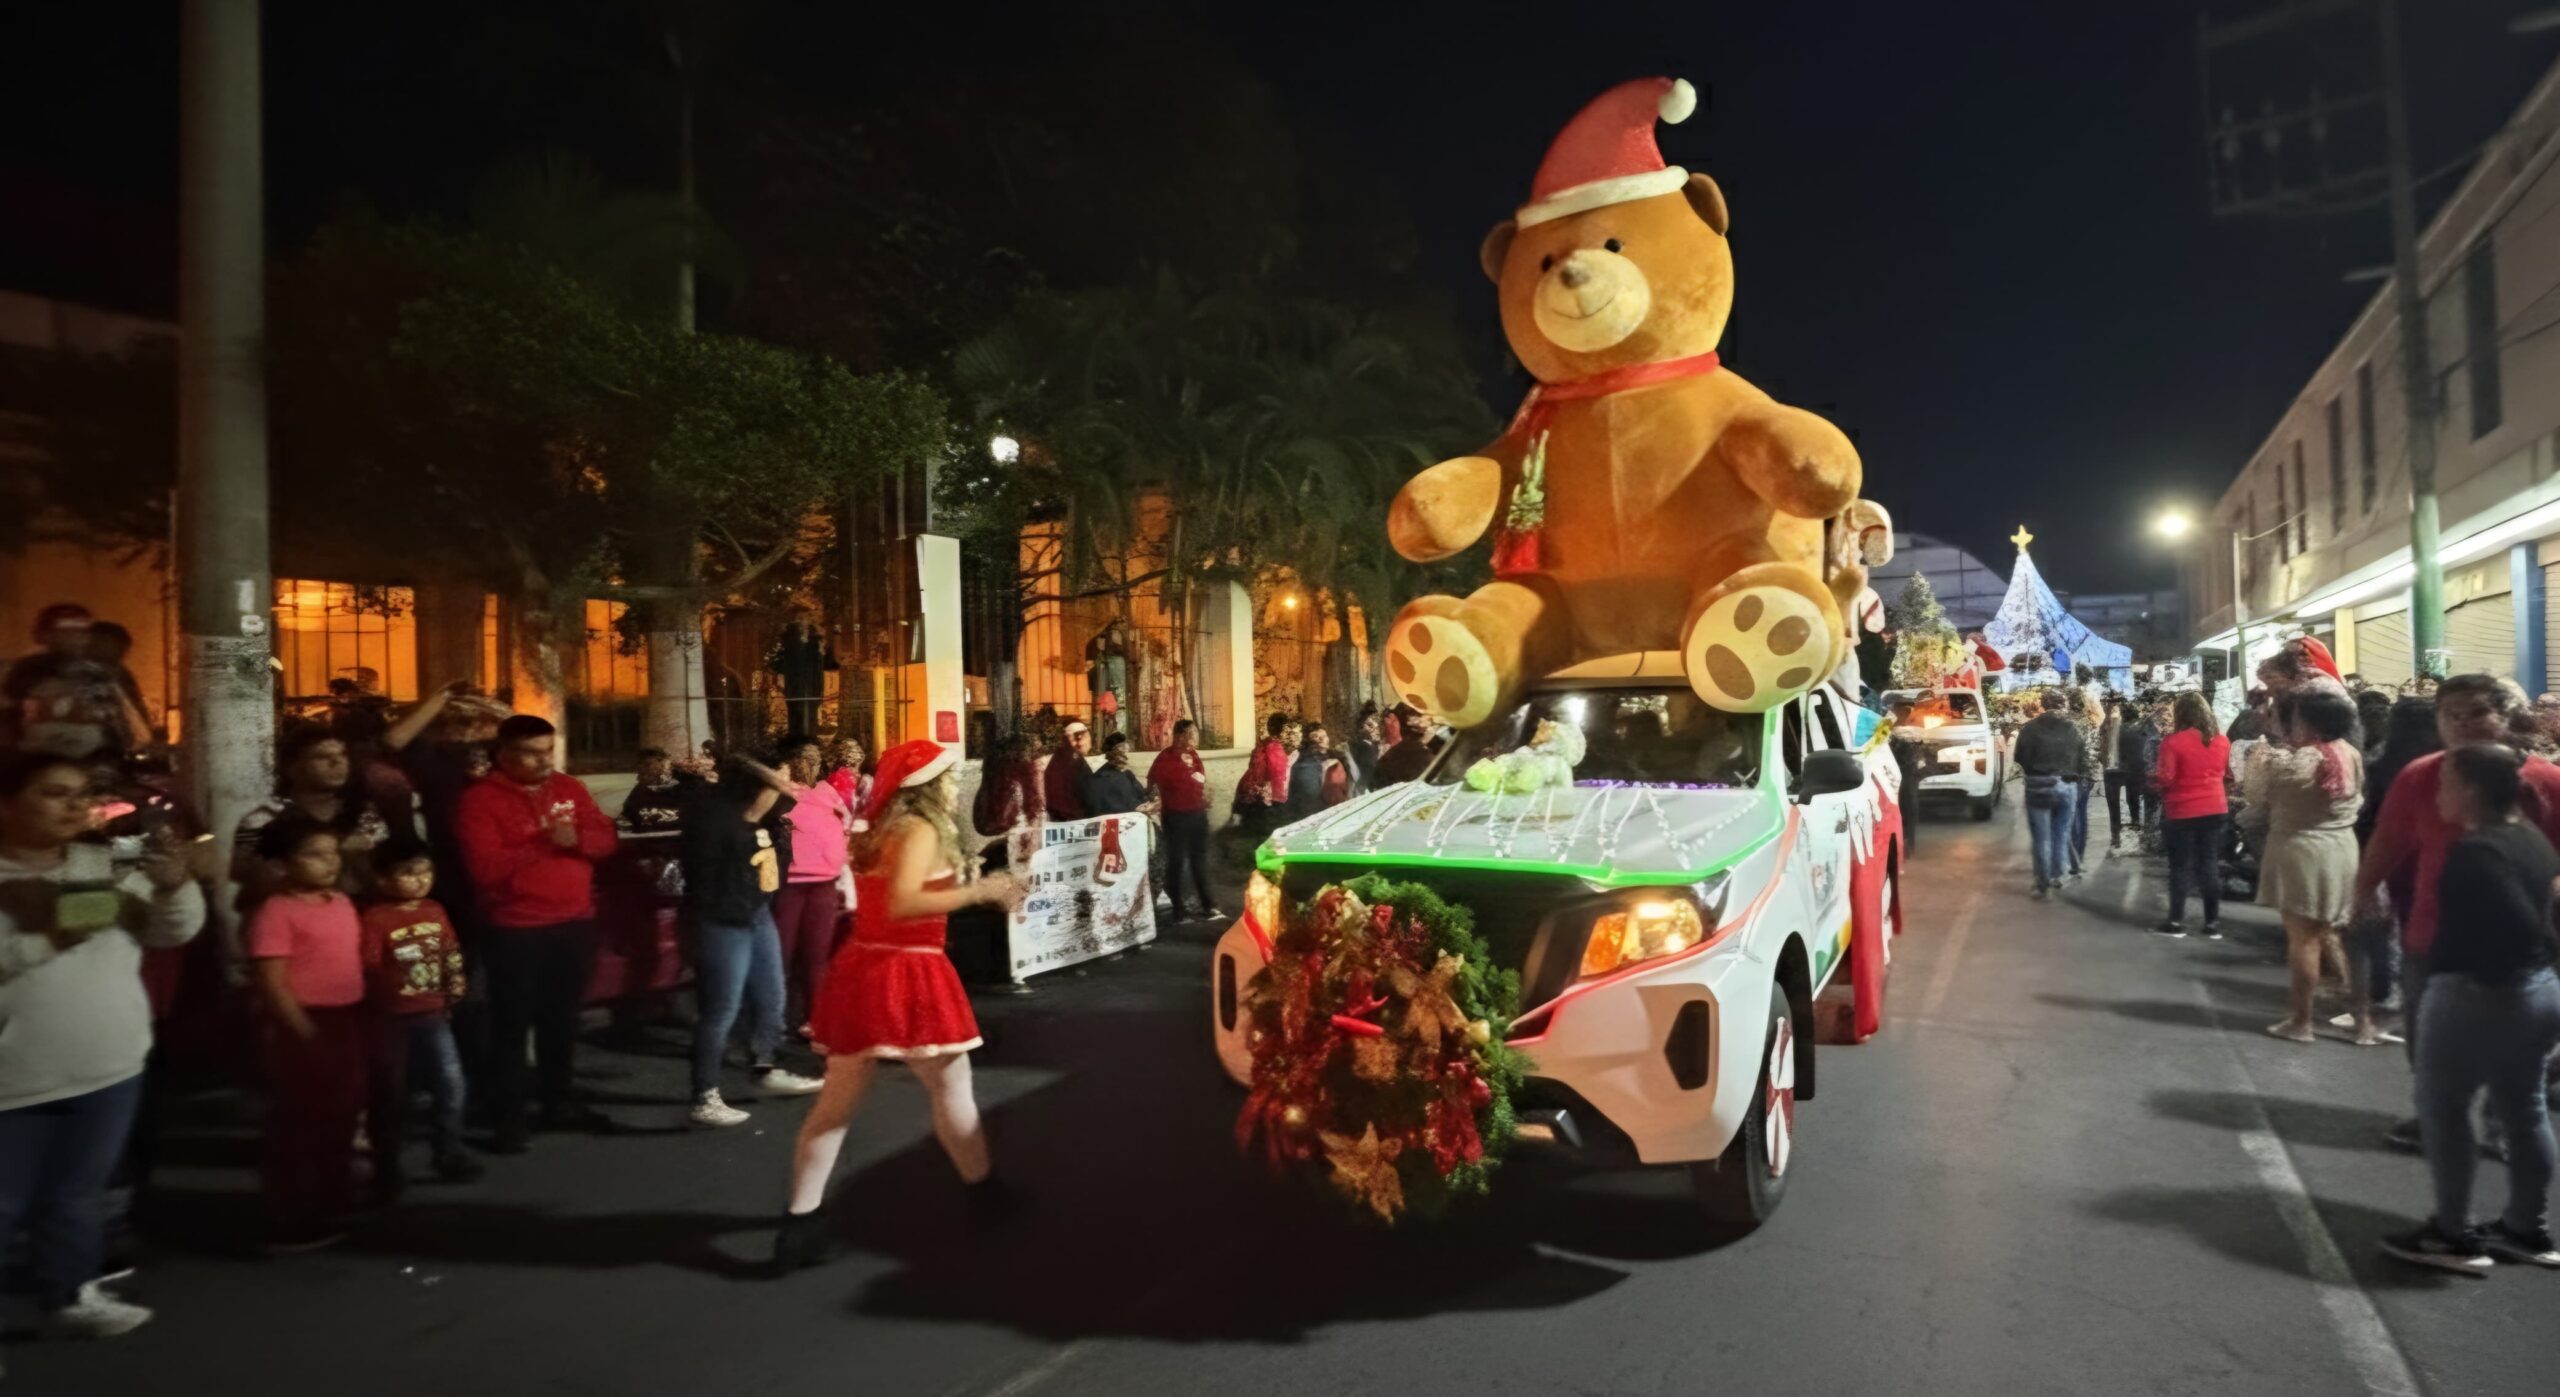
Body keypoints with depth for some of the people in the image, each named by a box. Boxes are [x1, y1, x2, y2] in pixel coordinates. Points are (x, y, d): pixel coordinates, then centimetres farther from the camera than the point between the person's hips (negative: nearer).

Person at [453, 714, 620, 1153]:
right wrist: (543, 844, -21)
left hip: (575, 922, 5)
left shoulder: (570, 788, 8)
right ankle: (508, 1120, 9)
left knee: (562, 1019, 15)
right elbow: (485, 868, -18)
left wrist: (577, 839, -15)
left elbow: (607, 840, 5)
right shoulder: (480, 800, -9)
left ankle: (561, 1104, 28)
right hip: (516, 930, -5)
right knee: (512, 1025, 1)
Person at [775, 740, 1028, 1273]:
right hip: (906, 974, -8)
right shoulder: (921, 830, -13)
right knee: (951, 1088, 9)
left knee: (837, 1101, 8)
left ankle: (799, 1222, 6)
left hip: (862, 968, 8)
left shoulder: (880, 831, 14)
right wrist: (978, 892, -24)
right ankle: (985, 1191, 25)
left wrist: (971, 884, 17)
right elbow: (901, 904, -25)